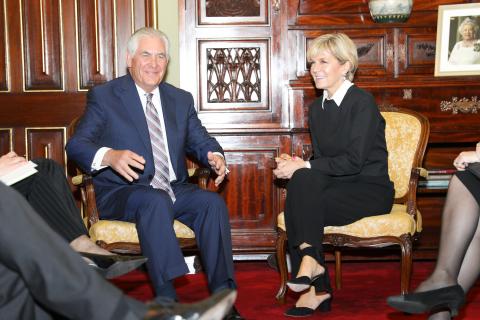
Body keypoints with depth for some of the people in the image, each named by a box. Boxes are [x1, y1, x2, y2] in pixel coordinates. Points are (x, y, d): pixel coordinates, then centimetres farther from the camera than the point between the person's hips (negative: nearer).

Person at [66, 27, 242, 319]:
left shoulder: (181, 99, 17)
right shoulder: (104, 96, 2)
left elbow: (201, 141, 15)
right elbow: (76, 145, -8)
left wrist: (214, 156, -12)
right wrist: (109, 156, -31)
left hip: (174, 190, 4)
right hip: (122, 193, -4)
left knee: (213, 202, -24)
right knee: (156, 200, -36)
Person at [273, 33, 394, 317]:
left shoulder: (362, 102, -11)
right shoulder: (317, 108, 11)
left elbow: (354, 161, -19)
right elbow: (322, 159, 13)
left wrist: (304, 166, -19)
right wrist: (298, 166, -9)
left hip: (370, 189, -6)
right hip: (337, 186, 6)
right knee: (303, 180, -26)